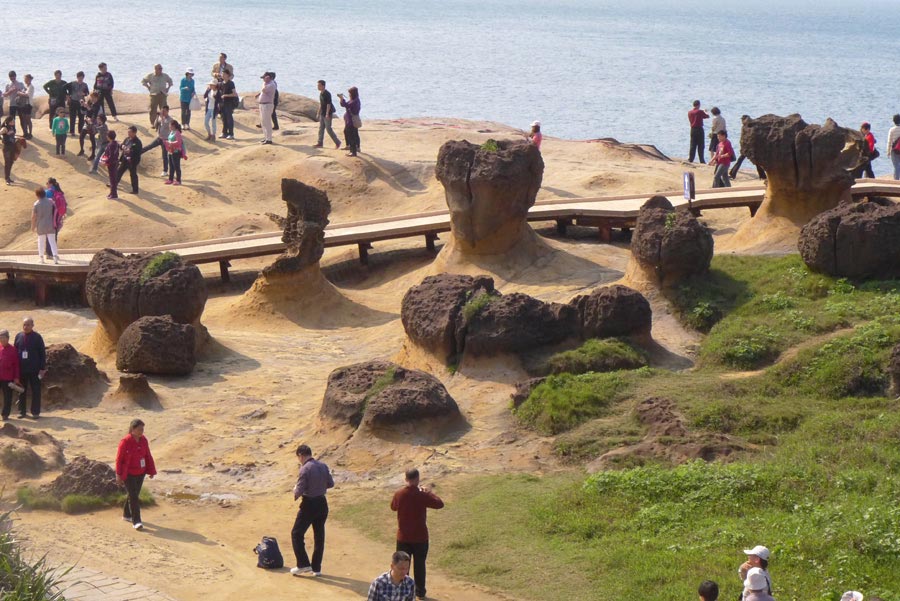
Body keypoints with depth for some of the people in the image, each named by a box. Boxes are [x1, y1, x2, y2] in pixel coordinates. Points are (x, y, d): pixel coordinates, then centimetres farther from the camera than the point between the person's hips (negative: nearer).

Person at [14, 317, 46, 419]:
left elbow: (42, 353, -3)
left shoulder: (37, 337, -4)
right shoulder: (18, 336, 4)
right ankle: (21, 411, 18)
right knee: (22, 391, 9)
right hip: (21, 369, 3)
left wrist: (42, 368, -7)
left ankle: (35, 412, 8)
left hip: (34, 370, -3)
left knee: (36, 391, 2)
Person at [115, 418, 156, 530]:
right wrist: (118, 475, -12)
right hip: (128, 474, -6)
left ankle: (127, 515, 36)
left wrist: (151, 471, 5)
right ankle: (136, 521, -9)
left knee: (134, 494, 17)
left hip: (140, 473, 6)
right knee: (133, 496, -10)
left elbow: (148, 456, 7)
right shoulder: (125, 442, -18)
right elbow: (119, 459, -13)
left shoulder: (143, 440, -1)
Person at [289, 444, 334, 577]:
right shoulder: (323, 466, 2)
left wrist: (295, 491, 3)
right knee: (319, 536, 13)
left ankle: (303, 564, 2)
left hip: (309, 504, -7)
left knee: (297, 534, 6)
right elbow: (331, 484, 11)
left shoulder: (305, 469, -18)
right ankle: (316, 568, 17)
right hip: (322, 503, 7)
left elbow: (299, 491, -18)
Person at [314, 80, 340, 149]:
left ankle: (337, 142, 3)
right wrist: (318, 113, 20)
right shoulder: (321, 93, 10)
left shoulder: (327, 94, -17)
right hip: (322, 114, 9)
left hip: (328, 114, -9)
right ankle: (320, 143, 13)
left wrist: (327, 114, -25)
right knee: (321, 128, 9)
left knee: (328, 129, -7)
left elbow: (328, 104, -20)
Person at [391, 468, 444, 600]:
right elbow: (439, 504, -4)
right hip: (420, 537, -1)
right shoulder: (422, 495, -16)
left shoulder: (399, 494, -10)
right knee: (419, 565, 13)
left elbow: (393, 507, 11)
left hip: (403, 537, 1)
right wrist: (429, 492, 7)